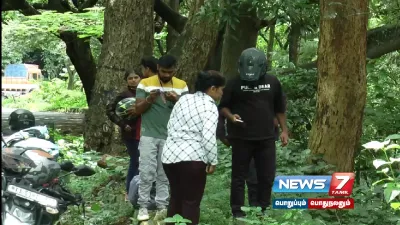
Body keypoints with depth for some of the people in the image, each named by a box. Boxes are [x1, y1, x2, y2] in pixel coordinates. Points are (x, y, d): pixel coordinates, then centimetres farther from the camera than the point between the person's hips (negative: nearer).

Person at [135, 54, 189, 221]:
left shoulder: (182, 86, 4)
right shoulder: (145, 83, -1)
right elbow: (138, 110, -2)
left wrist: (176, 100, -17)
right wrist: (149, 99, -21)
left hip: (170, 137, 1)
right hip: (149, 136, -1)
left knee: (164, 175, 6)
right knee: (146, 173, -2)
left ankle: (162, 207, 10)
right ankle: (143, 207, 5)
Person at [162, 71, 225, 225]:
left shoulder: (183, 99, 15)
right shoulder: (209, 106, -7)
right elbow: (208, 137, -18)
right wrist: (213, 161, -8)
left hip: (169, 154, 7)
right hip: (191, 157, -7)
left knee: (176, 198, 20)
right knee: (191, 202, 3)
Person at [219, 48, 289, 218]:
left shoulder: (273, 83, 4)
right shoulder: (234, 84, -4)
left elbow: (279, 109, 13)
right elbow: (223, 107, 2)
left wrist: (284, 130, 9)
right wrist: (231, 116, -18)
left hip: (266, 138, 2)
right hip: (241, 138, -2)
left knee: (267, 176, 7)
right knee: (239, 176, 4)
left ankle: (262, 210, 21)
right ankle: (237, 211, 13)